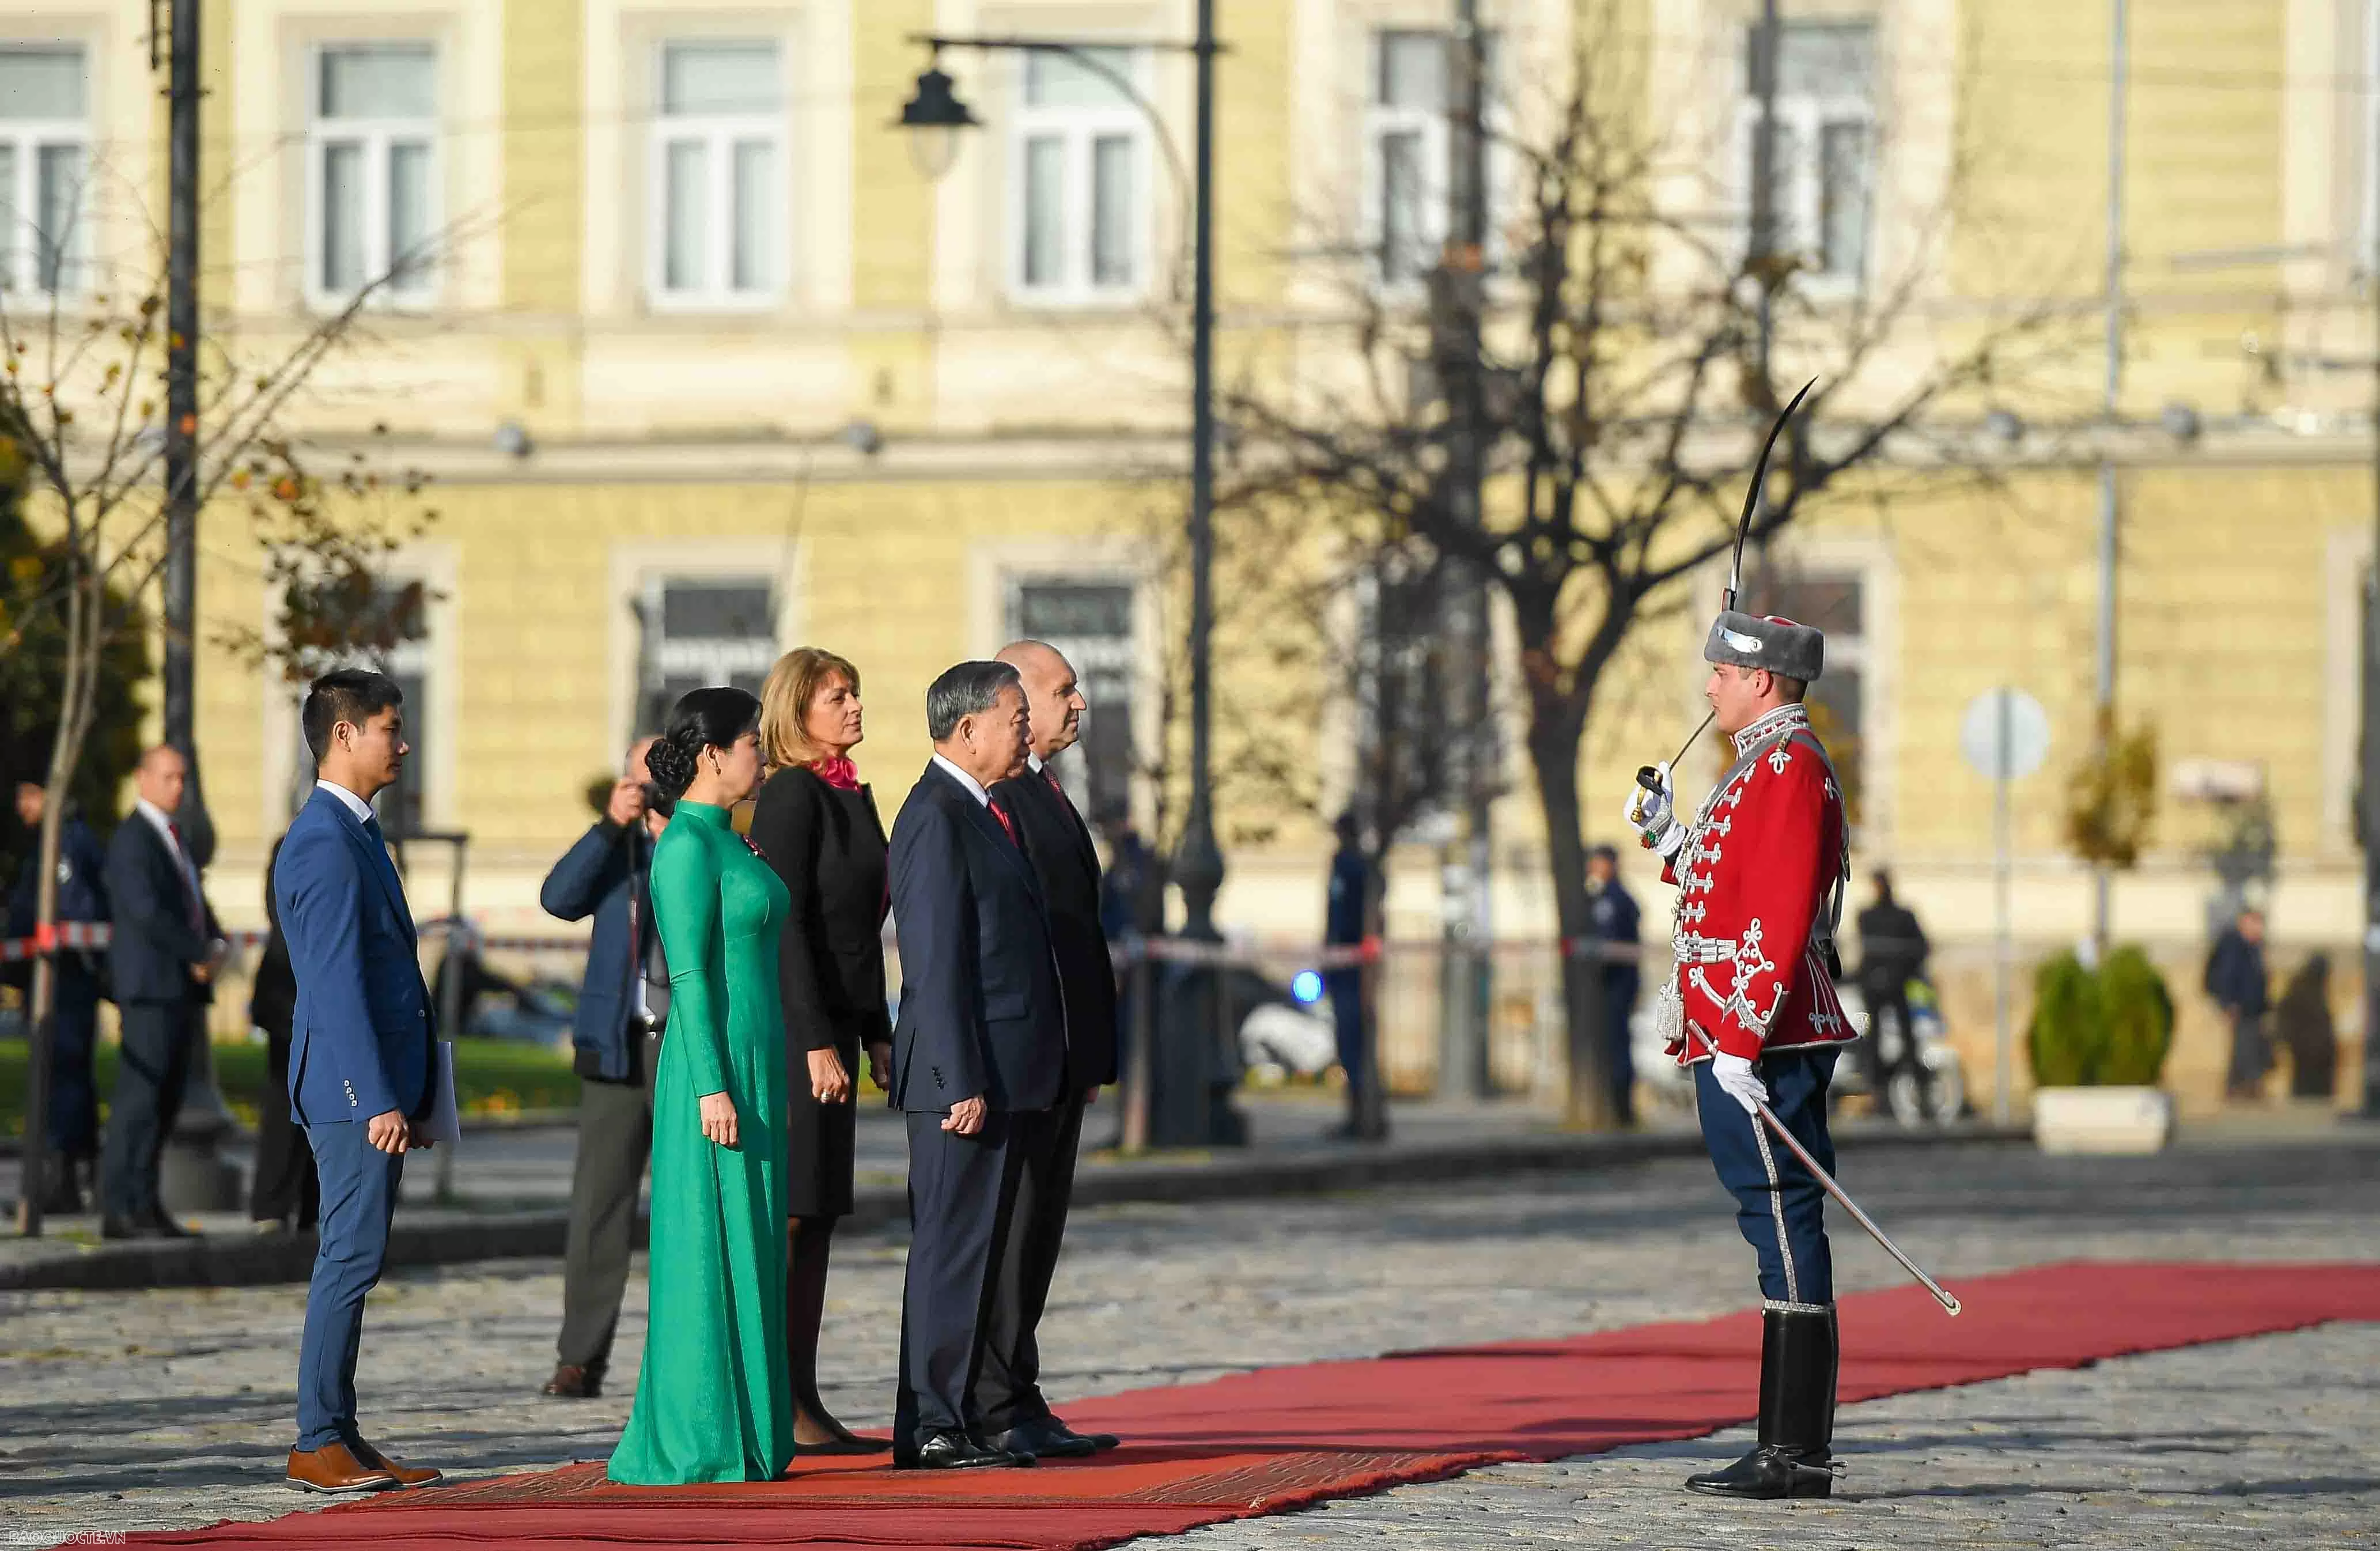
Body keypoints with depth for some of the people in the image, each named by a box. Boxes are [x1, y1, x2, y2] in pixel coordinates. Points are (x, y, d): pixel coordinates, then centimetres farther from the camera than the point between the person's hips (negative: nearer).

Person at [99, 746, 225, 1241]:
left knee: (165, 1103, 6)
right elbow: (145, 911, -20)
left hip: (184, 989, 9)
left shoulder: (172, 838, 21)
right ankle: (121, 1210, -12)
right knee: (139, 1098, -11)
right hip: (151, 987, -9)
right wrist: (197, 954, -13)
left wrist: (215, 946, 4)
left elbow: (195, 905, 24)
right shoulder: (131, 840, -9)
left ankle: (144, 1206, 7)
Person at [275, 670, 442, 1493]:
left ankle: (340, 1439, 13)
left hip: (379, 1086, 10)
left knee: (353, 1260, 10)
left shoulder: (355, 833, 18)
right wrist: (378, 1101, -23)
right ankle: (317, 1445, -8)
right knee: (352, 1256, -10)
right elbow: (337, 983, -20)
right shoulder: (325, 843, -14)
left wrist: (408, 1094, 21)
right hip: (355, 1086, -10)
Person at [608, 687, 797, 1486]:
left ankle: (743, 1438, 14)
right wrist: (711, 1087, -22)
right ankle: (697, 1443, -5)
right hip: (714, 1064, -10)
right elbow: (688, 972, -18)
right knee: (708, 1247, -7)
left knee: (747, 1249, 10)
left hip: (751, 1061, 10)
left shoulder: (723, 841, 16)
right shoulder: (687, 844, -14)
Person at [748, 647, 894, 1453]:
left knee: (818, 1217, 9)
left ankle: (805, 1401, 12)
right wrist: (817, 1044, -20)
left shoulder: (852, 796, 16)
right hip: (793, 1024, -9)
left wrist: (877, 1034, 19)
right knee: (787, 1213, -8)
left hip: (834, 1022, 9)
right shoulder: (790, 796, -12)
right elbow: (784, 925, -17)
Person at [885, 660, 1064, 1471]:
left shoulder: (977, 814, 18)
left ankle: (954, 1418, 15)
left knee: (974, 1250, 11)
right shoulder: (936, 817, -14)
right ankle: (931, 1427, -7)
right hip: (967, 1075, -10)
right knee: (952, 1247, -8)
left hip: (1003, 1073, 10)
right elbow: (936, 964, -19)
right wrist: (962, 1084, -22)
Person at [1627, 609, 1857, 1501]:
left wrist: (1738, 1041, -22)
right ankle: (1796, 1449, 13)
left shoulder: (1788, 768, -13)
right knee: (1783, 1231, 10)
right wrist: (1672, 842, 19)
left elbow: (1780, 921, -20)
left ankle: (1796, 1457, -9)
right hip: (1747, 1036, 11)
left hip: (1759, 1041, -11)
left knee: (1785, 1229, -9)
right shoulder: (1772, 766, 20)